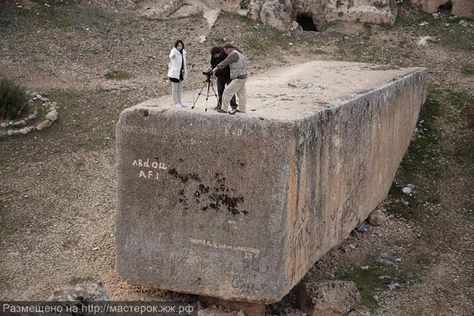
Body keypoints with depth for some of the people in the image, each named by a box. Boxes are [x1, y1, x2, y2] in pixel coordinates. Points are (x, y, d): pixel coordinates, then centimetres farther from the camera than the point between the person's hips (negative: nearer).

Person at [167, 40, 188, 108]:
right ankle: (175, 103, 6)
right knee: (175, 88, -1)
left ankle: (179, 101, 25)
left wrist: (185, 70, 20)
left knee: (180, 88, 16)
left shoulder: (183, 52, 7)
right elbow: (171, 56, -40)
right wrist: (173, 52, -62)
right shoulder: (174, 52, -15)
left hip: (181, 72, 8)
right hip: (174, 72, -8)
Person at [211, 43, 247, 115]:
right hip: (243, 77, 10)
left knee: (227, 92, -6)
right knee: (241, 94, 15)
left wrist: (217, 68, -6)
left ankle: (225, 109, -3)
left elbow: (225, 62, -14)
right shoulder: (240, 54, 18)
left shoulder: (233, 54, -13)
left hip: (238, 78, -10)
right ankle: (242, 109, 22)